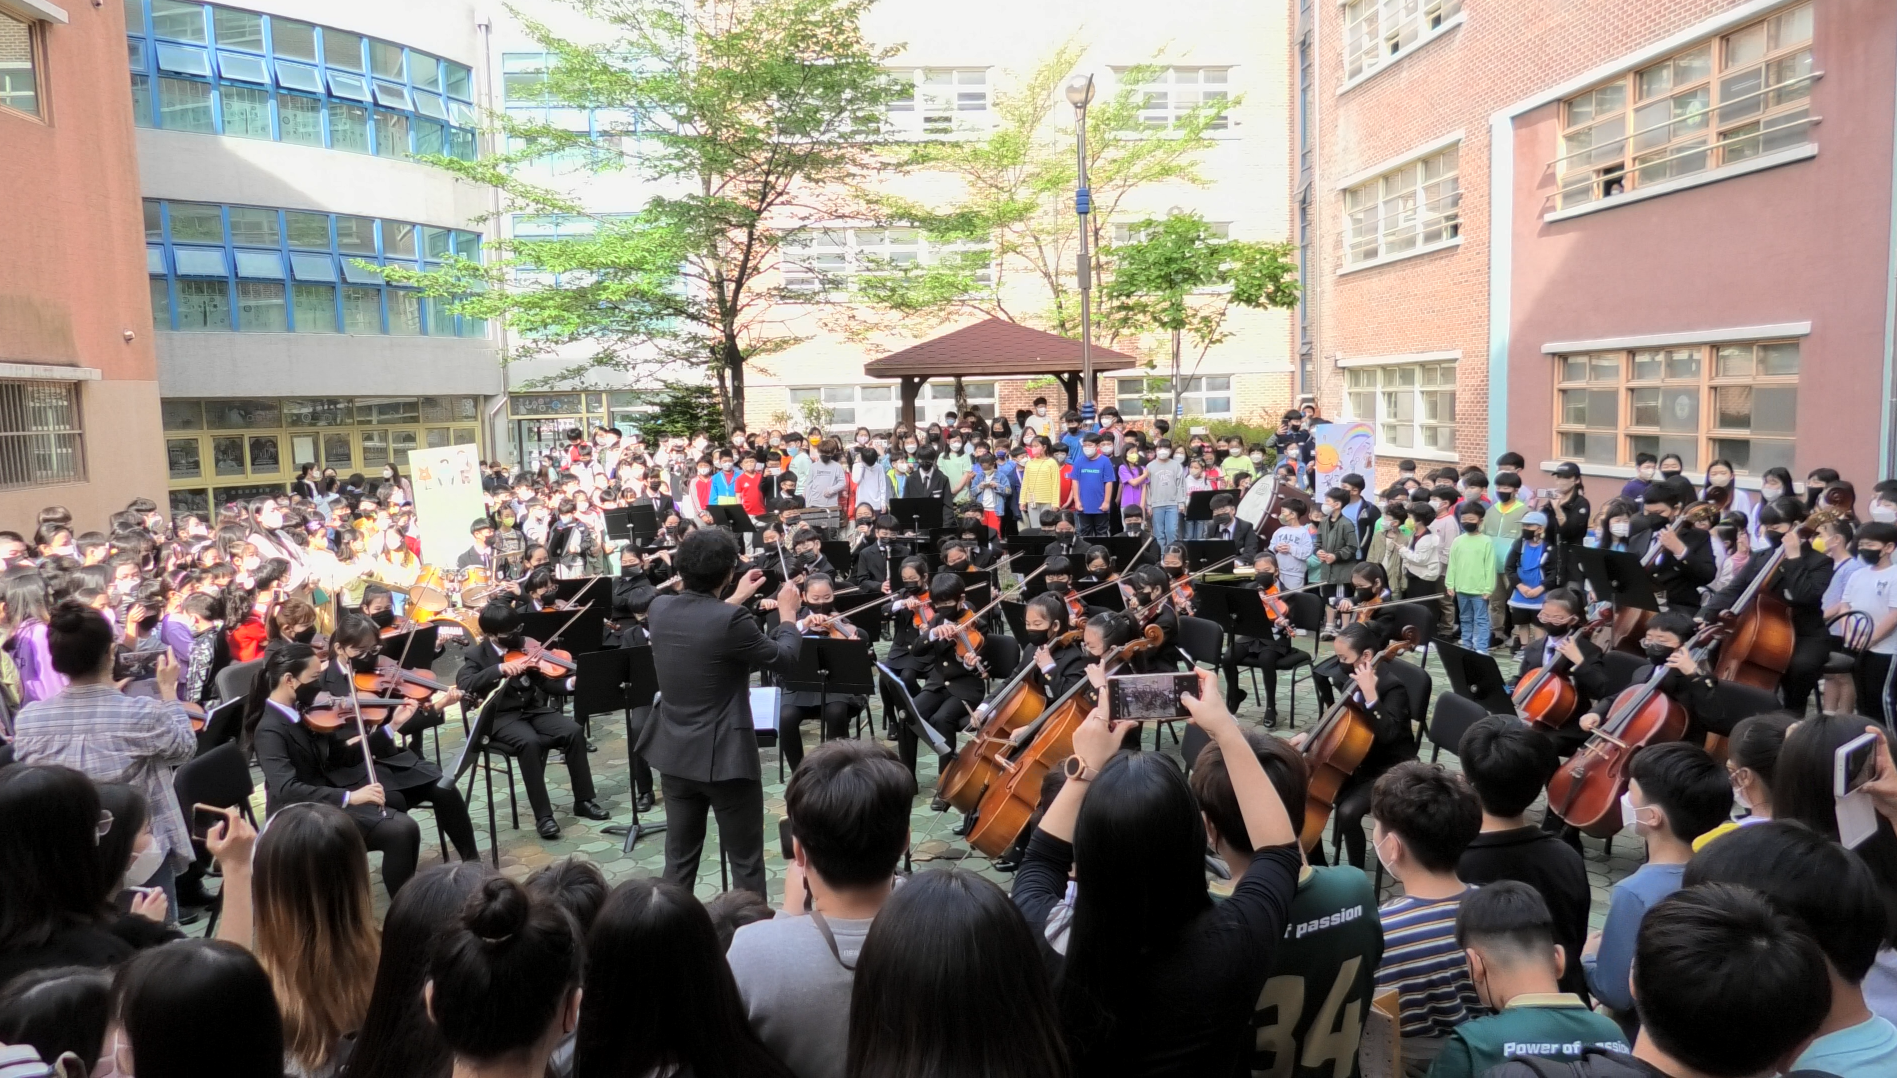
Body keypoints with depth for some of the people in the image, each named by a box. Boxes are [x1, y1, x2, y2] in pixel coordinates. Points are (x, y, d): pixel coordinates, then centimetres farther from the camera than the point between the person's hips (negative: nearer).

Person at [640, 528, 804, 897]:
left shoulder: (659, 608, -3)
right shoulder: (731, 619, -22)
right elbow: (784, 660, -9)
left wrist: (735, 601, 24)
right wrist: (788, 613, 7)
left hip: (674, 754, 6)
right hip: (725, 756, -6)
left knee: (679, 859, 17)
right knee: (746, 863, 8)